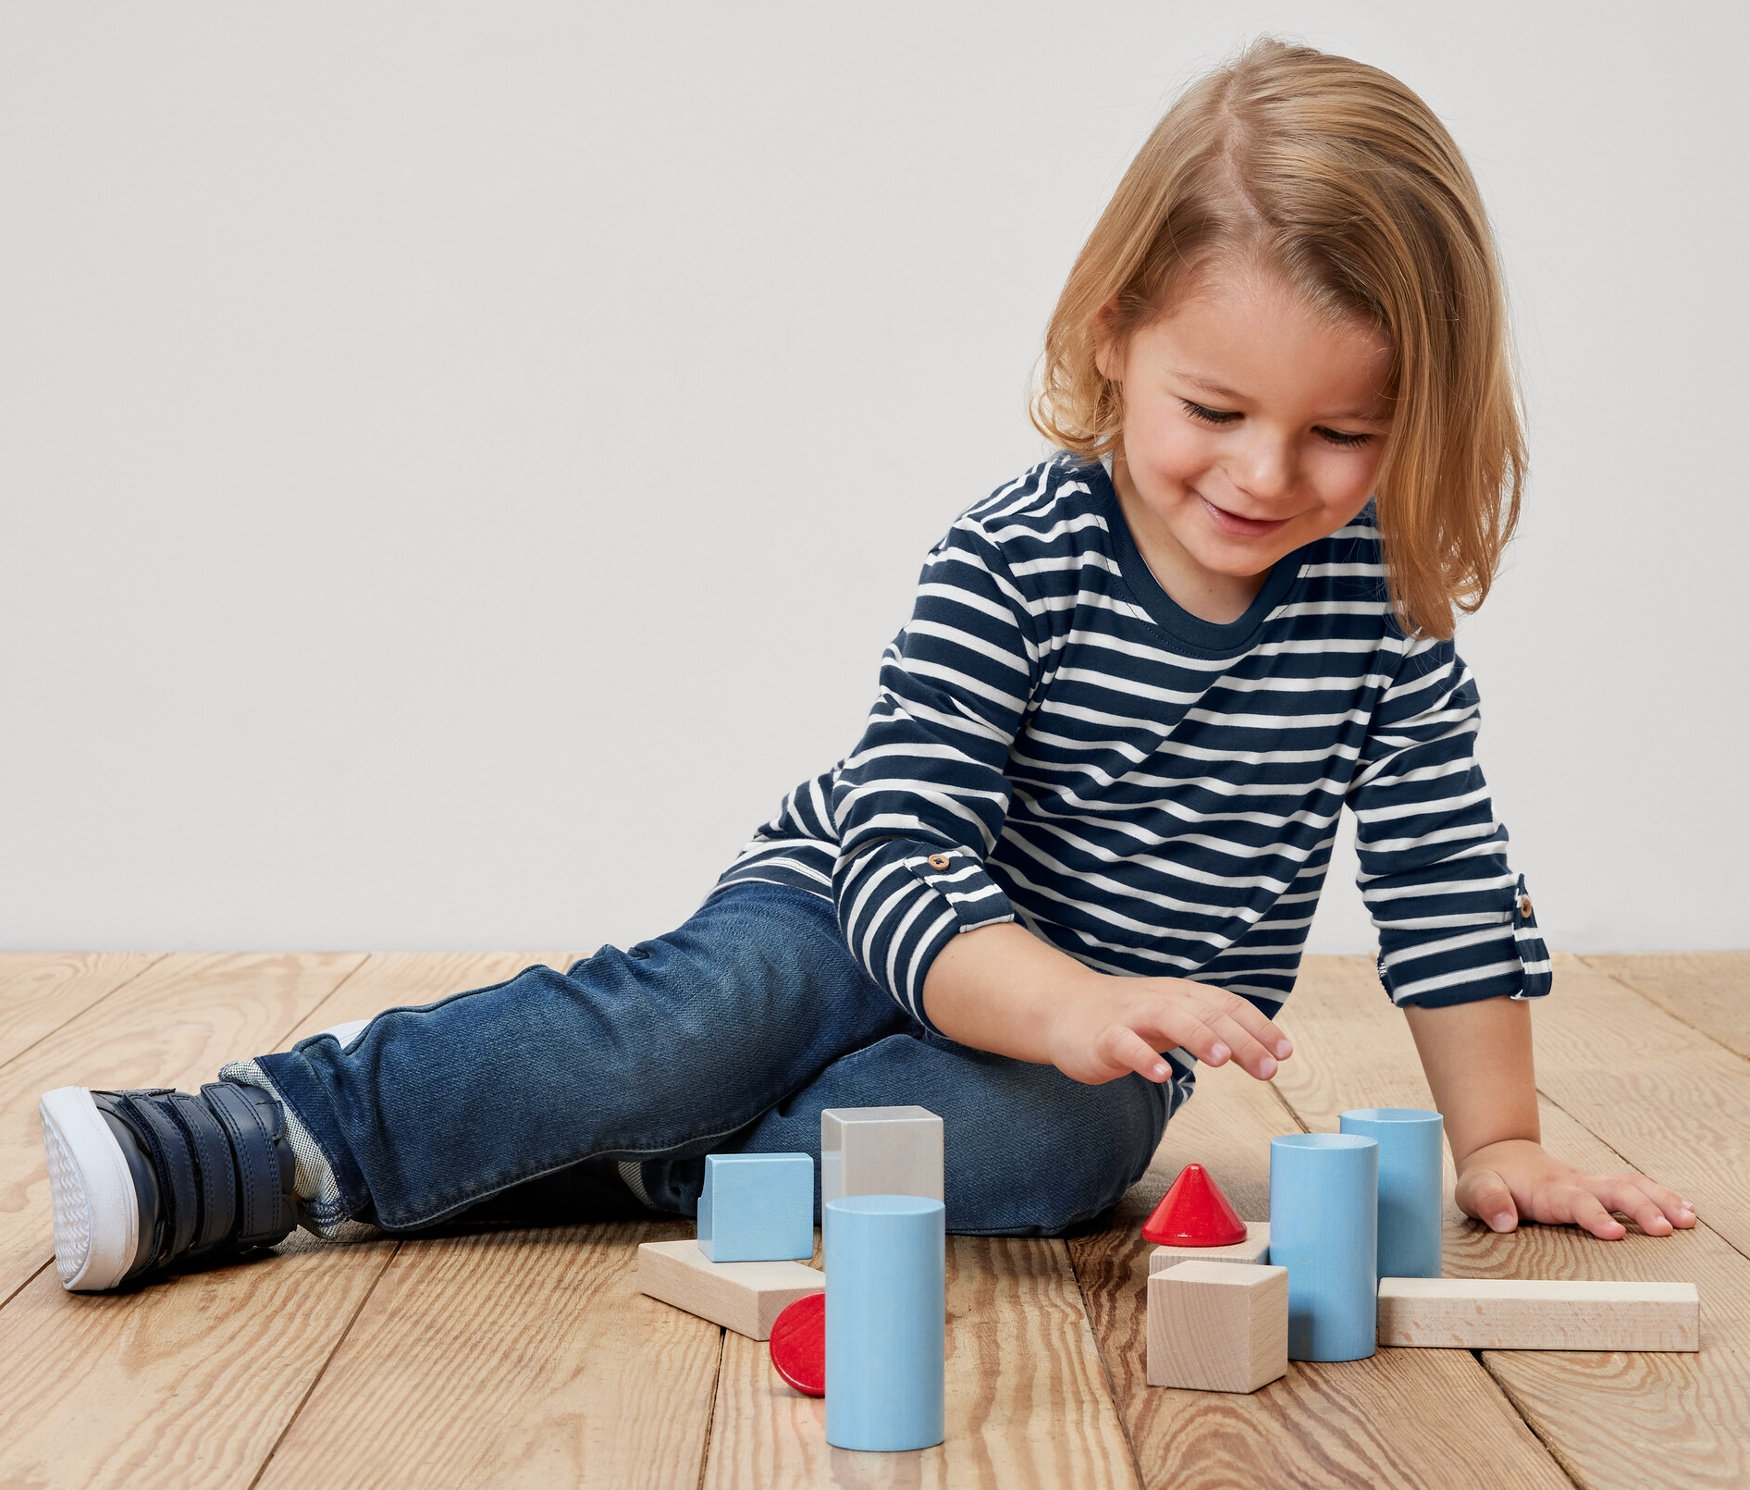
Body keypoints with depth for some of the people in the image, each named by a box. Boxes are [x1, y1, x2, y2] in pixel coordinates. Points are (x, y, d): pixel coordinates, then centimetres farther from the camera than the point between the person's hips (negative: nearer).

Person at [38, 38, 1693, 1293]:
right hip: (874, 935, -2)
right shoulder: (1012, 563, -19)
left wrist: (1499, 1140, -3)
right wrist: (1063, 1003, -43)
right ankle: (255, 1139, -31)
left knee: (1041, 1138, -33)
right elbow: (898, 854, -26)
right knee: (707, 1010, -32)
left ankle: (609, 1160, -24)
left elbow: (1449, 880, 0)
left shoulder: (1378, 600, -10)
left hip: (1105, 1035, 2)